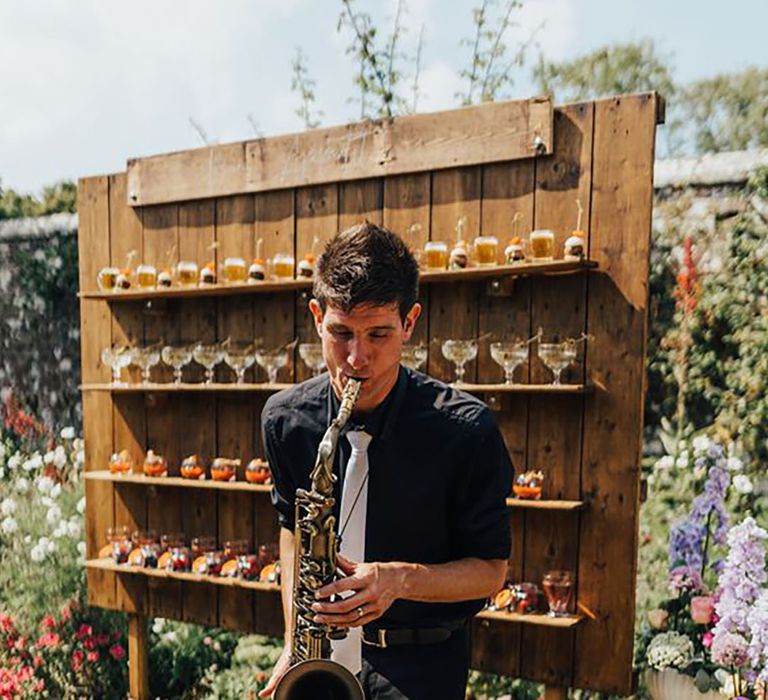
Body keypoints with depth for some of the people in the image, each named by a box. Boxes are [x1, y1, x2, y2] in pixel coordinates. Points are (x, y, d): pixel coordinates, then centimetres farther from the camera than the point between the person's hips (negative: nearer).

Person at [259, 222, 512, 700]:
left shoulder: (467, 430, -18)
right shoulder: (285, 419, -6)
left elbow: (491, 568, -8)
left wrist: (401, 579, -25)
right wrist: (293, 643, 4)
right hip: (322, 647, 2)